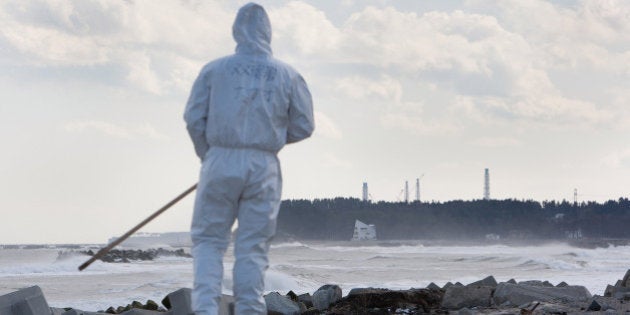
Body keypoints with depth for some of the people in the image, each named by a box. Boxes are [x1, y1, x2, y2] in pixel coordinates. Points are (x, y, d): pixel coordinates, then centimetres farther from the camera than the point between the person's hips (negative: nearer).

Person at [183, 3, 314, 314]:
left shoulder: (214, 69, 0)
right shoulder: (287, 75, 3)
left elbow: (194, 118, -1)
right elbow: (303, 126, 5)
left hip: (221, 163, -1)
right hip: (264, 167, 1)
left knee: (208, 239, 7)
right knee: (253, 247, 5)